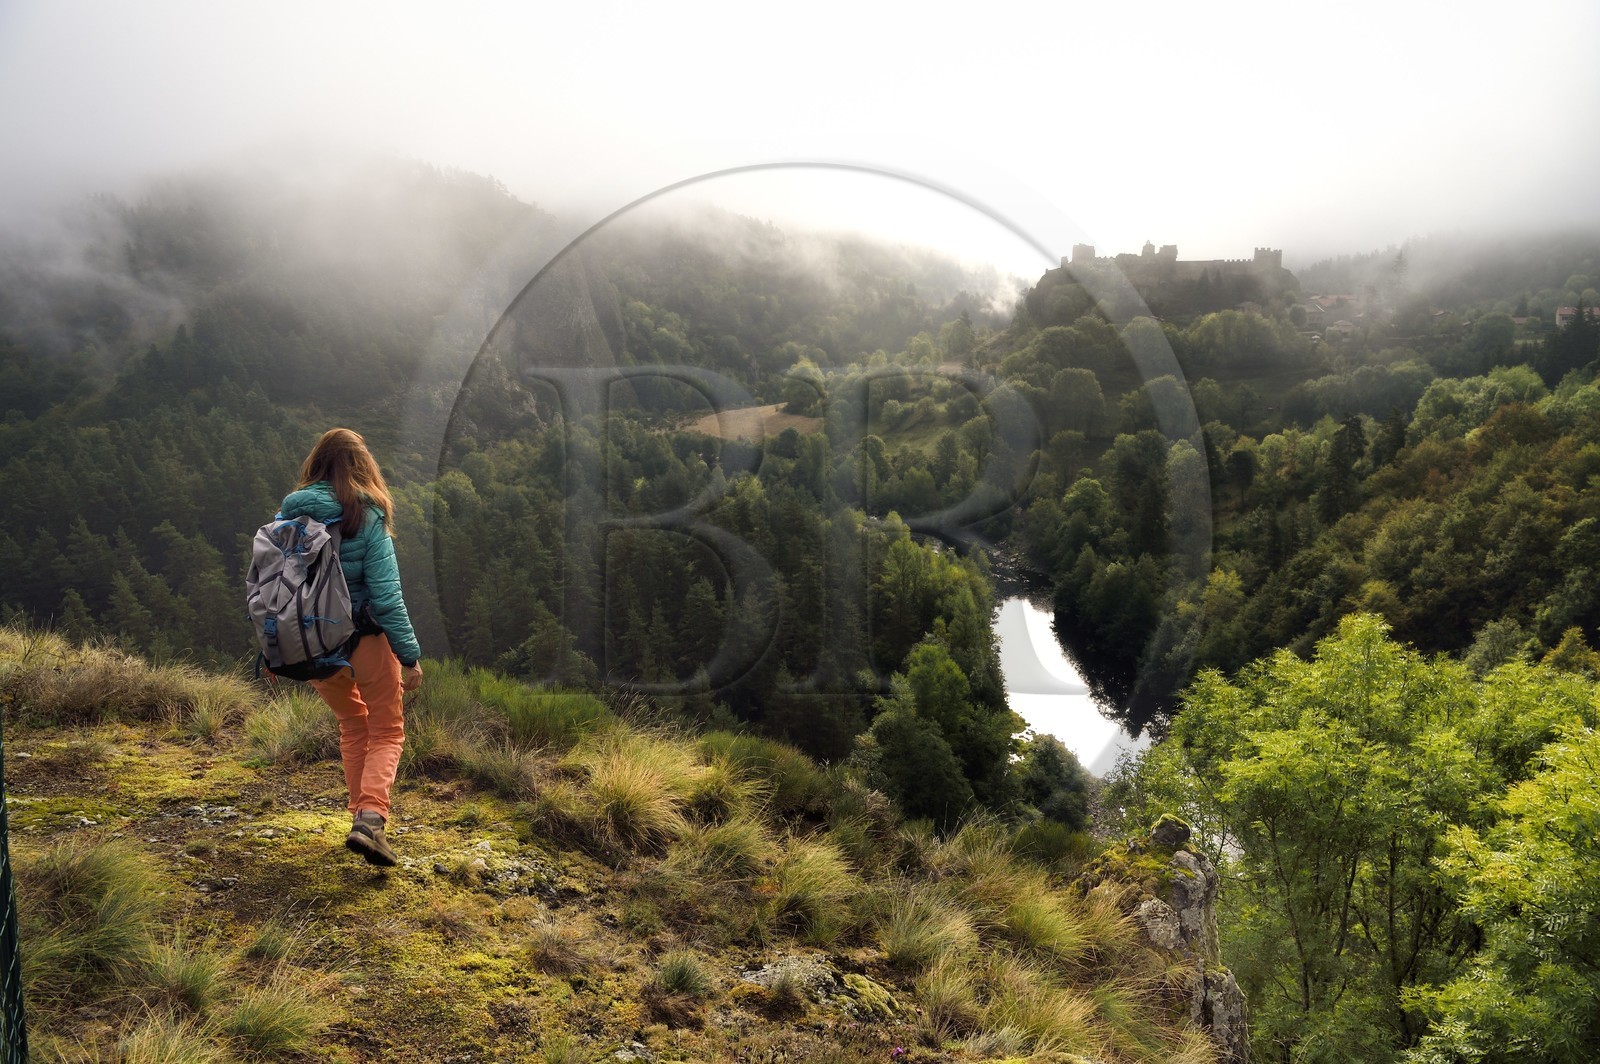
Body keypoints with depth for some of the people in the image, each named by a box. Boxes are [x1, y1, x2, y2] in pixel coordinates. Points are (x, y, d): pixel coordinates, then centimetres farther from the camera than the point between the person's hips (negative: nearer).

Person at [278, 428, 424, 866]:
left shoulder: (288, 514, 1)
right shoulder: (367, 518, -12)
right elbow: (386, 595, -16)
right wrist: (410, 656, -12)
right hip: (364, 642, -4)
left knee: (352, 725, 26)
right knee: (387, 732, 12)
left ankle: (361, 813, 26)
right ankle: (370, 818, -9)